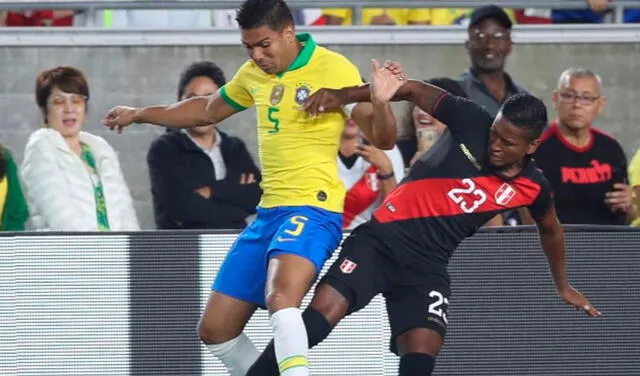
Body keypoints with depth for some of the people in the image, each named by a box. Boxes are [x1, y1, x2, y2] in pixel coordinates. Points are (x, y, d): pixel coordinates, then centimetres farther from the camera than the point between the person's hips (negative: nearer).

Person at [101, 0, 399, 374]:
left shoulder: (334, 69, -10)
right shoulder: (254, 73, 11)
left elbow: (383, 139, -12)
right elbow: (208, 109, 31)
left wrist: (380, 102, -33)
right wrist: (140, 114, 32)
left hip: (313, 208, -8)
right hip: (269, 213, 8)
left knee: (281, 297, -36)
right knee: (215, 330, 8)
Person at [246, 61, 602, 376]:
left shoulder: (531, 187, 2)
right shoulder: (472, 122, -7)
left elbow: (550, 230, 23)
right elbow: (414, 90, -2)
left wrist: (563, 286, 37)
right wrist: (342, 95, -11)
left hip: (428, 268, 2)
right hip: (382, 238, -2)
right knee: (323, 312, -21)